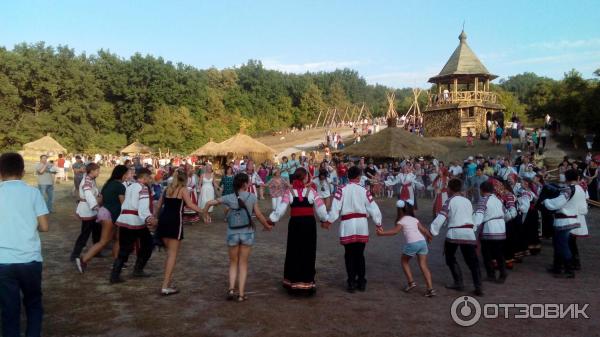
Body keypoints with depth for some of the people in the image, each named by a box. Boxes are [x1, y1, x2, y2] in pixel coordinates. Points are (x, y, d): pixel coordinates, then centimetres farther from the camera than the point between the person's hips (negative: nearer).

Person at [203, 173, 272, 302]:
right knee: (243, 264, 11)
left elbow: (209, 203, -4)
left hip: (233, 233, 1)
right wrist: (267, 226, 13)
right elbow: (259, 215, -4)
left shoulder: (229, 198, -6)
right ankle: (241, 294, 10)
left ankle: (231, 289, 2)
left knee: (233, 263, 18)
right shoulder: (252, 197, -9)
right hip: (247, 233, -1)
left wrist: (205, 216, 13)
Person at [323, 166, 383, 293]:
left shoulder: (342, 190, -4)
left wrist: (328, 221, -1)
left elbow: (335, 207, -9)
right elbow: (373, 209, 1)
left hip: (347, 226, -2)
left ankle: (351, 283, 10)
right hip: (362, 225, 2)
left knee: (349, 255, 10)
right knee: (360, 254, 14)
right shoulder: (364, 191, 0)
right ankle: (361, 282, 21)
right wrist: (378, 224, 11)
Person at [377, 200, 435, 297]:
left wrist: (382, 233, -6)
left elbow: (395, 231, -9)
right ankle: (430, 289, -1)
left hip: (412, 243, -5)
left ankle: (411, 282, 12)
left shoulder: (401, 221, 6)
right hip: (422, 241, 5)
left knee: (404, 261, 19)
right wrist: (429, 236, 36)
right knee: (423, 265, 7)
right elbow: (424, 230, 18)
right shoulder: (415, 219, 21)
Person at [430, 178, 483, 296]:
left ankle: (459, 283, 13)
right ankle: (478, 287, -6)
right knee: (472, 261, 6)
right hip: (469, 233, 4)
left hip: (454, 232, -4)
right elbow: (471, 216, 19)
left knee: (450, 258, 17)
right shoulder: (467, 201, 18)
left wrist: (432, 231, -9)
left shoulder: (450, 201, 0)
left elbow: (441, 218, -10)